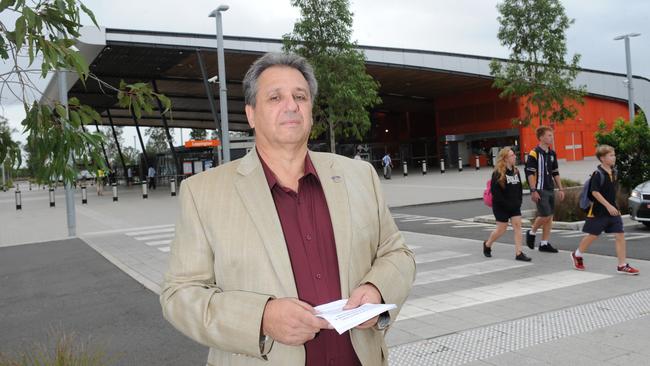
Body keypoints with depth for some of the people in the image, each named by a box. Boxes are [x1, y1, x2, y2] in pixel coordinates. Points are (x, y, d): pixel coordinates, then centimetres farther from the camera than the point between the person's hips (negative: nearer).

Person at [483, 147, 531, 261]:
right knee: (501, 229, 2)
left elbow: (519, 188, 14)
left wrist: (518, 201, 1)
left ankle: (518, 253, -2)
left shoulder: (516, 171, 7)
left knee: (517, 226, -3)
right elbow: (495, 191, -18)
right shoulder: (498, 173, -15)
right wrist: (506, 204, -18)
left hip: (514, 206, 6)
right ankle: (487, 244, 28)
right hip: (501, 207, -6)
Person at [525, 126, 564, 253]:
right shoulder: (534, 153, -10)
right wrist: (533, 190, -17)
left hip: (550, 190, 8)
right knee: (545, 215, -11)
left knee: (549, 216, 7)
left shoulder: (552, 153, 13)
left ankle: (544, 243, 14)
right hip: (540, 190, -8)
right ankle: (532, 232, 14)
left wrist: (560, 189, 14)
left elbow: (555, 173, 18)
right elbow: (530, 173, -13)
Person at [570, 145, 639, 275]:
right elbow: (594, 192, -20)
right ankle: (577, 255, 29)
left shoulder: (614, 172, 7)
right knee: (592, 235, 5)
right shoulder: (598, 174, -16)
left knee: (620, 236, -2)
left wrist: (615, 206, 18)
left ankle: (622, 265, 3)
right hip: (599, 211, -6)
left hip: (612, 210, 6)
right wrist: (608, 205, -23)